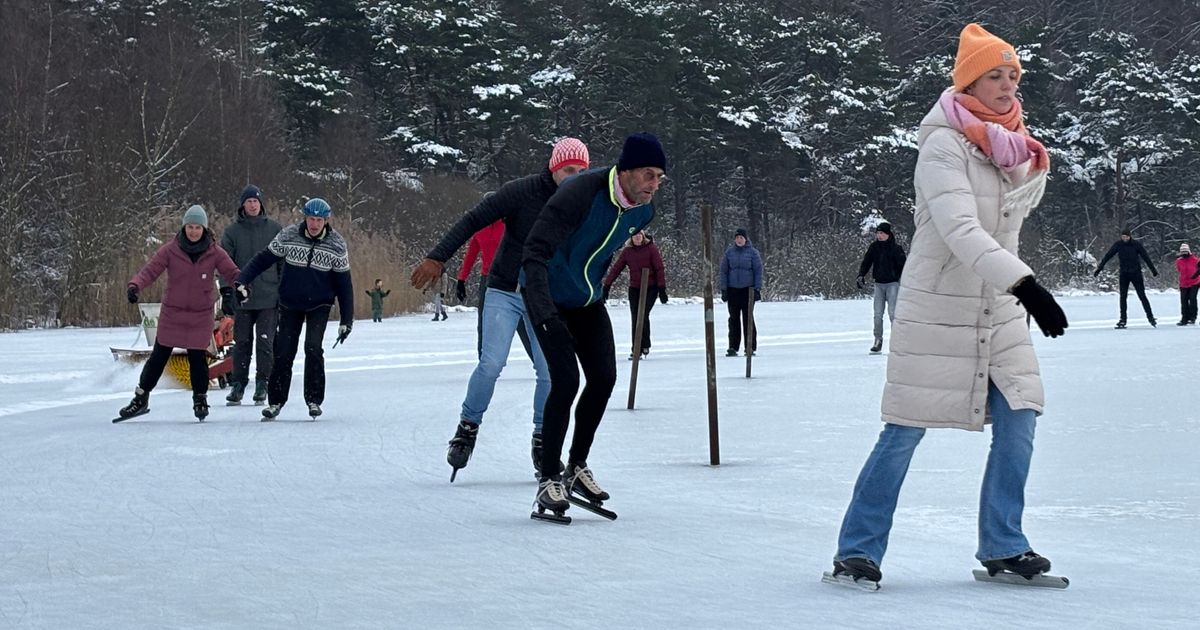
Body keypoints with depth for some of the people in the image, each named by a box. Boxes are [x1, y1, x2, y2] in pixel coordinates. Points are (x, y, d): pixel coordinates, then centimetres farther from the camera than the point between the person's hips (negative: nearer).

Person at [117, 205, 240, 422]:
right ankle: (141, 398, 17)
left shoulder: (214, 252, -4)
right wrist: (135, 286, -27)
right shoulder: (171, 250, -6)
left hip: (201, 316, 0)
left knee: (198, 358, 1)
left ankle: (200, 399, 22)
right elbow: (150, 270, -10)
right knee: (159, 356, 5)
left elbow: (232, 272, -5)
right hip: (172, 313, 0)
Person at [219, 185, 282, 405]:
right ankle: (238, 384, 10)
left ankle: (263, 383, 4)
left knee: (265, 342, -3)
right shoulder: (232, 232, 6)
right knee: (242, 342, 4)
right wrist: (227, 291, -5)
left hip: (269, 298, -1)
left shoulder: (274, 229, 5)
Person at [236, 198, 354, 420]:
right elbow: (263, 259, -3)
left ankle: (314, 400, -4)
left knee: (313, 347, -18)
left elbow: (343, 283, -4)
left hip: (319, 305, -1)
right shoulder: (288, 236, -11)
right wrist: (242, 281, -15)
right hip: (290, 304, 1)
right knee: (283, 352, -3)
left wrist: (347, 320, -5)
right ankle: (276, 401, 12)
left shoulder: (336, 244, -10)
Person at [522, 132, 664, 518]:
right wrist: (546, 316, -45)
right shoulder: (580, 196, -32)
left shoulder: (643, 211, -8)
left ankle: (577, 467, 18)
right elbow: (535, 254, -36)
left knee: (604, 378, 0)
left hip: (588, 302, 7)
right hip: (549, 299, -7)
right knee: (566, 381, -17)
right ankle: (549, 479, -6)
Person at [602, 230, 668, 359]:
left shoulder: (651, 249, -6)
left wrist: (662, 289, -10)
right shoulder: (627, 251, 1)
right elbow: (616, 269, 1)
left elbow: (659, 269, -6)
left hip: (651, 288, -3)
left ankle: (645, 345, 1)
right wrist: (606, 286, -4)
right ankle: (635, 350, 5)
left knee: (643, 315, -15)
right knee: (635, 319, -1)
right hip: (634, 289, 3)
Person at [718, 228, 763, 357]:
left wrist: (757, 289, -5)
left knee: (748, 318, 0)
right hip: (732, 290, 2)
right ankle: (733, 347, 7)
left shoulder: (752, 252, 0)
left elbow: (758, 271, 1)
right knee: (734, 319, 4)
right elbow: (723, 271, 8)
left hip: (747, 289, -2)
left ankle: (750, 347, 5)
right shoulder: (729, 253, 6)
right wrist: (723, 289, 3)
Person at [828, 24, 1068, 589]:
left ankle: (1002, 546, 13)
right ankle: (857, 551, 6)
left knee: (1018, 421, 0)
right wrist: (1025, 283, -37)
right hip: (937, 306, -6)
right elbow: (960, 230, -29)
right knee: (905, 430, -3)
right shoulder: (944, 145, -18)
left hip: (1000, 309, 6)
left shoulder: (1024, 152, 5)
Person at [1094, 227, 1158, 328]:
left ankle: (1151, 317, 5)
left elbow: (1146, 258, 0)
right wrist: (1099, 269, -4)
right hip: (1124, 274, 2)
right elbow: (1107, 257, 0)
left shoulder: (1136, 245, -4)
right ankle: (1122, 320, 4)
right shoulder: (1118, 245, -1)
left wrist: (1154, 271, 1)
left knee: (1142, 296, -2)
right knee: (1123, 297, 1)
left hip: (1136, 274, -2)